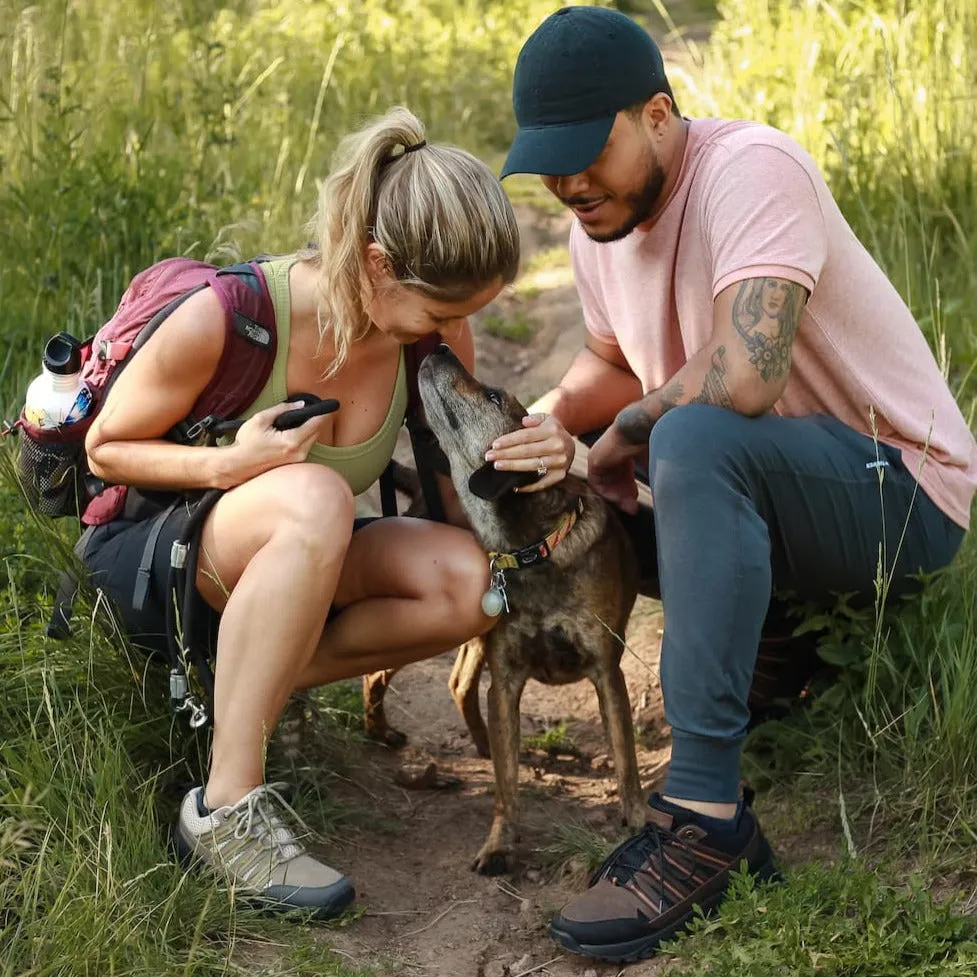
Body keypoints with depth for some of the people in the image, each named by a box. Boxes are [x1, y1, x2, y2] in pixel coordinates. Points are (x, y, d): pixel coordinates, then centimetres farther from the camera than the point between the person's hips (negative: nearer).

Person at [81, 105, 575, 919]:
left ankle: (235, 686, -7)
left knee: (472, 581, -23)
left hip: (282, 553, 6)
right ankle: (227, 809, -32)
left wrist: (541, 457, -24)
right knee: (315, 496, -39)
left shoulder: (437, 334, -13)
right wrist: (231, 464, -31)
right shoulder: (225, 319, -27)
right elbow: (106, 449, -12)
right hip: (139, 553, -5)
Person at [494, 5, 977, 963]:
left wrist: (625, 431, -19)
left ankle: (703, 811, -33)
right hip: (752, 494, 9)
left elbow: (745, 377, -37)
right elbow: (610, 365, 14)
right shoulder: (596, 223, 3)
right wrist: (546, 417, -9)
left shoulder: (750, 169, -23)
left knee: (696, 436, -36)